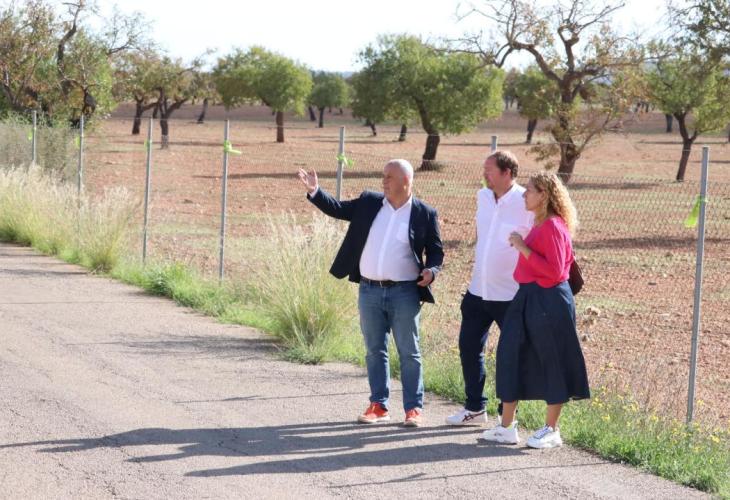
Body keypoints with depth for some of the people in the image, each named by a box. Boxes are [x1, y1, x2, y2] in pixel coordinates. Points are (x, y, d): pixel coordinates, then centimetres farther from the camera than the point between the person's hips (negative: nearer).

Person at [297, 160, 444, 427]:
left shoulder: (425, 214, -3)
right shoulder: (369, 203, 6)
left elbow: (436, 251, 1)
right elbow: (338, 208, 11)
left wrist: (431, 270, -17)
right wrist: (315, 192, -3)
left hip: (404, 293, -4)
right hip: (370, 291, 4)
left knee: (409, 353, 2)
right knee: (375, 351, 9)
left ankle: (414, 408, 8)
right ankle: (378, 405, 17)